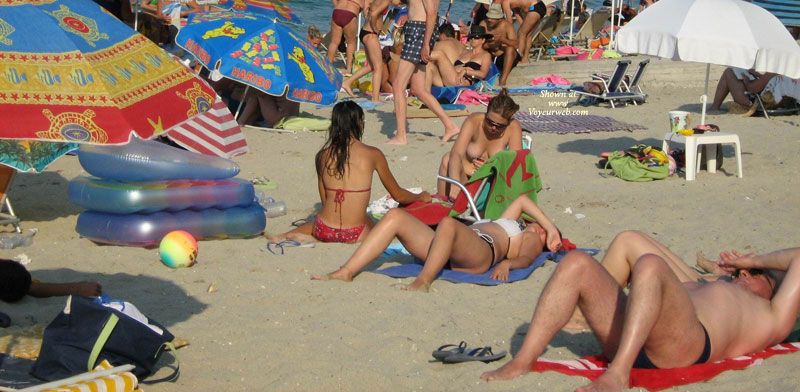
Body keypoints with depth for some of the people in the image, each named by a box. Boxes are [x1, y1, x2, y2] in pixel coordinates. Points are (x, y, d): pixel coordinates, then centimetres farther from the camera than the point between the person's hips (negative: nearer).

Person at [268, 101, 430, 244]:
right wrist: (421, 197, 30)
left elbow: (325, 200, 11)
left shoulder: (322, 156, 4)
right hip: (355, 235, -4)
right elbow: (397, 195, 10)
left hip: (324, 232, 4)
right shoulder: (373, 155, -3)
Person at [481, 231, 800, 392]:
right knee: (576, 263, -12)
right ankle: (523, 361, -25)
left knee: (649, 265, -32)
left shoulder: (772, 317, 29)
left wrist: (755, 261, 37)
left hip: (687, 342, -7)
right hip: (625, 340, 7)